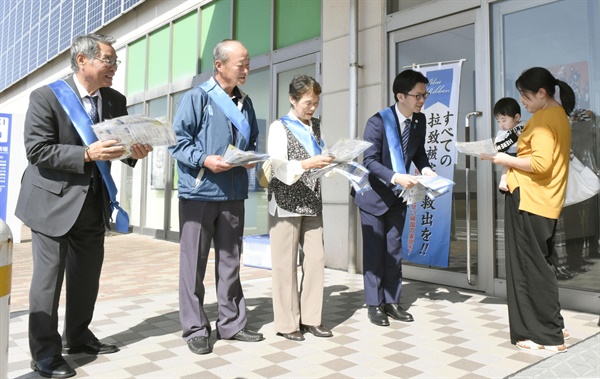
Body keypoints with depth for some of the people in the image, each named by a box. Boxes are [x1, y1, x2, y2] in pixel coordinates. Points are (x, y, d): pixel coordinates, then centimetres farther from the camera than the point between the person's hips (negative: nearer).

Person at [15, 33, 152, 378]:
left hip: (94, 202, 6)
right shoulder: (46, 97, -11)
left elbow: (123, 142, 10)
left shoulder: (116, 101, 5)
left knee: (88, 275, 14)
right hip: (53, 201, -6)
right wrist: (87, 154, -28)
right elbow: (37, 150, -17)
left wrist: (135, 152, -13)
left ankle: (78, 337, 32)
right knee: (49, 277, 1)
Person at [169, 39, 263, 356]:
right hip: (199, 192, -5)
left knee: (230, 261, 12)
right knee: (194, 262, 2)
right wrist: (204, 159, -21)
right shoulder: (197, 97, -4)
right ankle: (195, 329, 15)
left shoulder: (245, 103, 13)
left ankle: (231, 323, 24)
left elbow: (252, 142, 20)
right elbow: (178, 141, -7)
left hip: (233, 194, 6)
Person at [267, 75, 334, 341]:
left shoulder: (316, 127, 16)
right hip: (286, 204, -6)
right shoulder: (279, 127, -3)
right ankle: (287, 323, 10)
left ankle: (310, 318, 17)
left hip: (312, 204, 6)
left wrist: (332, 160, -1)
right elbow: (279, 168, -13)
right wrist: (306, 164, -28)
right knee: (286, 264, -1)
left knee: (316, 260, 5)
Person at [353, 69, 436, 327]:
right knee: (374, 250, 2)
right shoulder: (378, 122, -20)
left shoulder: (419, 120, -2)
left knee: (394, 249, 11)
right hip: (375, 194, -6)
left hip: (398, 195, 6)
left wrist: (425, 168, -10)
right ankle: (374, 304, 14)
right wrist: (396, 177, -36)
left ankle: (392, 301, 22)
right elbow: (369, 161, -22)